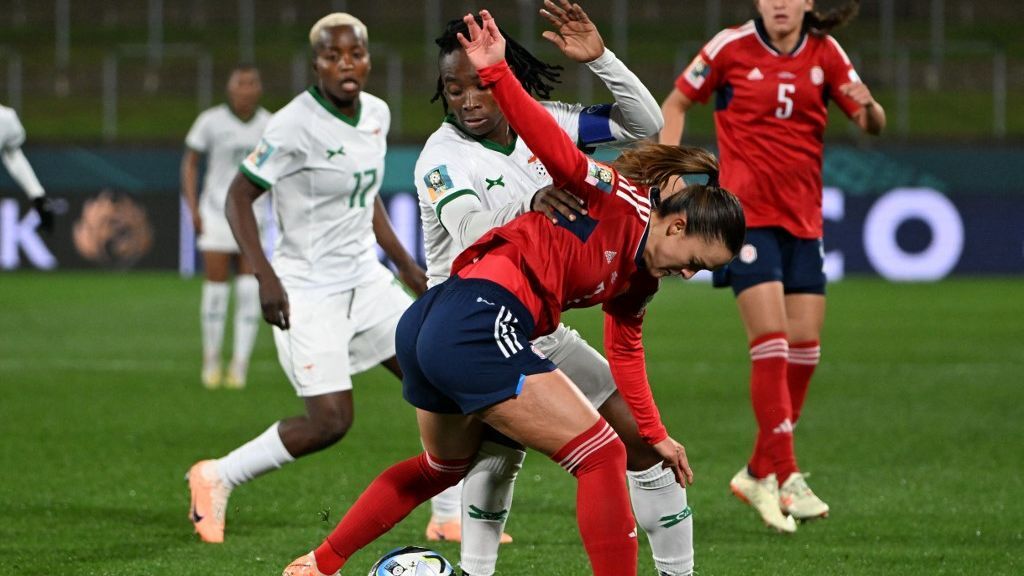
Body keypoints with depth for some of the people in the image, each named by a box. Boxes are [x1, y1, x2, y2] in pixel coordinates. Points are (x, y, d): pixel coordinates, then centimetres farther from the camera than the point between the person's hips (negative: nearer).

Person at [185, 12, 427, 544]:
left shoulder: (377, 114, 4)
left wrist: (403, 262, 19)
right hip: (308, 293, -8)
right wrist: (265, 275, -25)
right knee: (330, 421, -13)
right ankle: (217, 478, 8)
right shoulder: (295, 125, -19)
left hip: (365, 281, 8)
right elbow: (239, 196, -15)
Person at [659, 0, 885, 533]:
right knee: (771, 343, -14)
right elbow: (675, 104, 6)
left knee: (805, 347, 4)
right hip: (747, 214, -5)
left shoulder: (824, 53, 3)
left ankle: (760, 473, 17)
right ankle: (783, 475, -11)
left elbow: (871, 124, 2)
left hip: (803, 219, 5)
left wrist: (869, 107, -22)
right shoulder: (731, 47, -5)